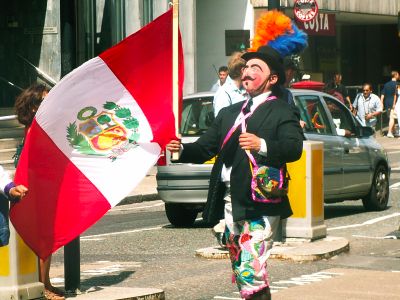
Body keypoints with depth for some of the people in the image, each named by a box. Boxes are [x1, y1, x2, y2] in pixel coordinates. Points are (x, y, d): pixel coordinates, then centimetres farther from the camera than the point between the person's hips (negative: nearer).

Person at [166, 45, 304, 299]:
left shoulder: (281, 112, 0)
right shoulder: (229, 113, 23)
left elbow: (294, 147, -15)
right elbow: (205, 147, 16)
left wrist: (262, 145, -31)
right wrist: (181, 149, -4)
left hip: (260, 205, -8)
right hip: (229, 202, 8)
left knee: (252, 269, -16)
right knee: (240, 272, 14)